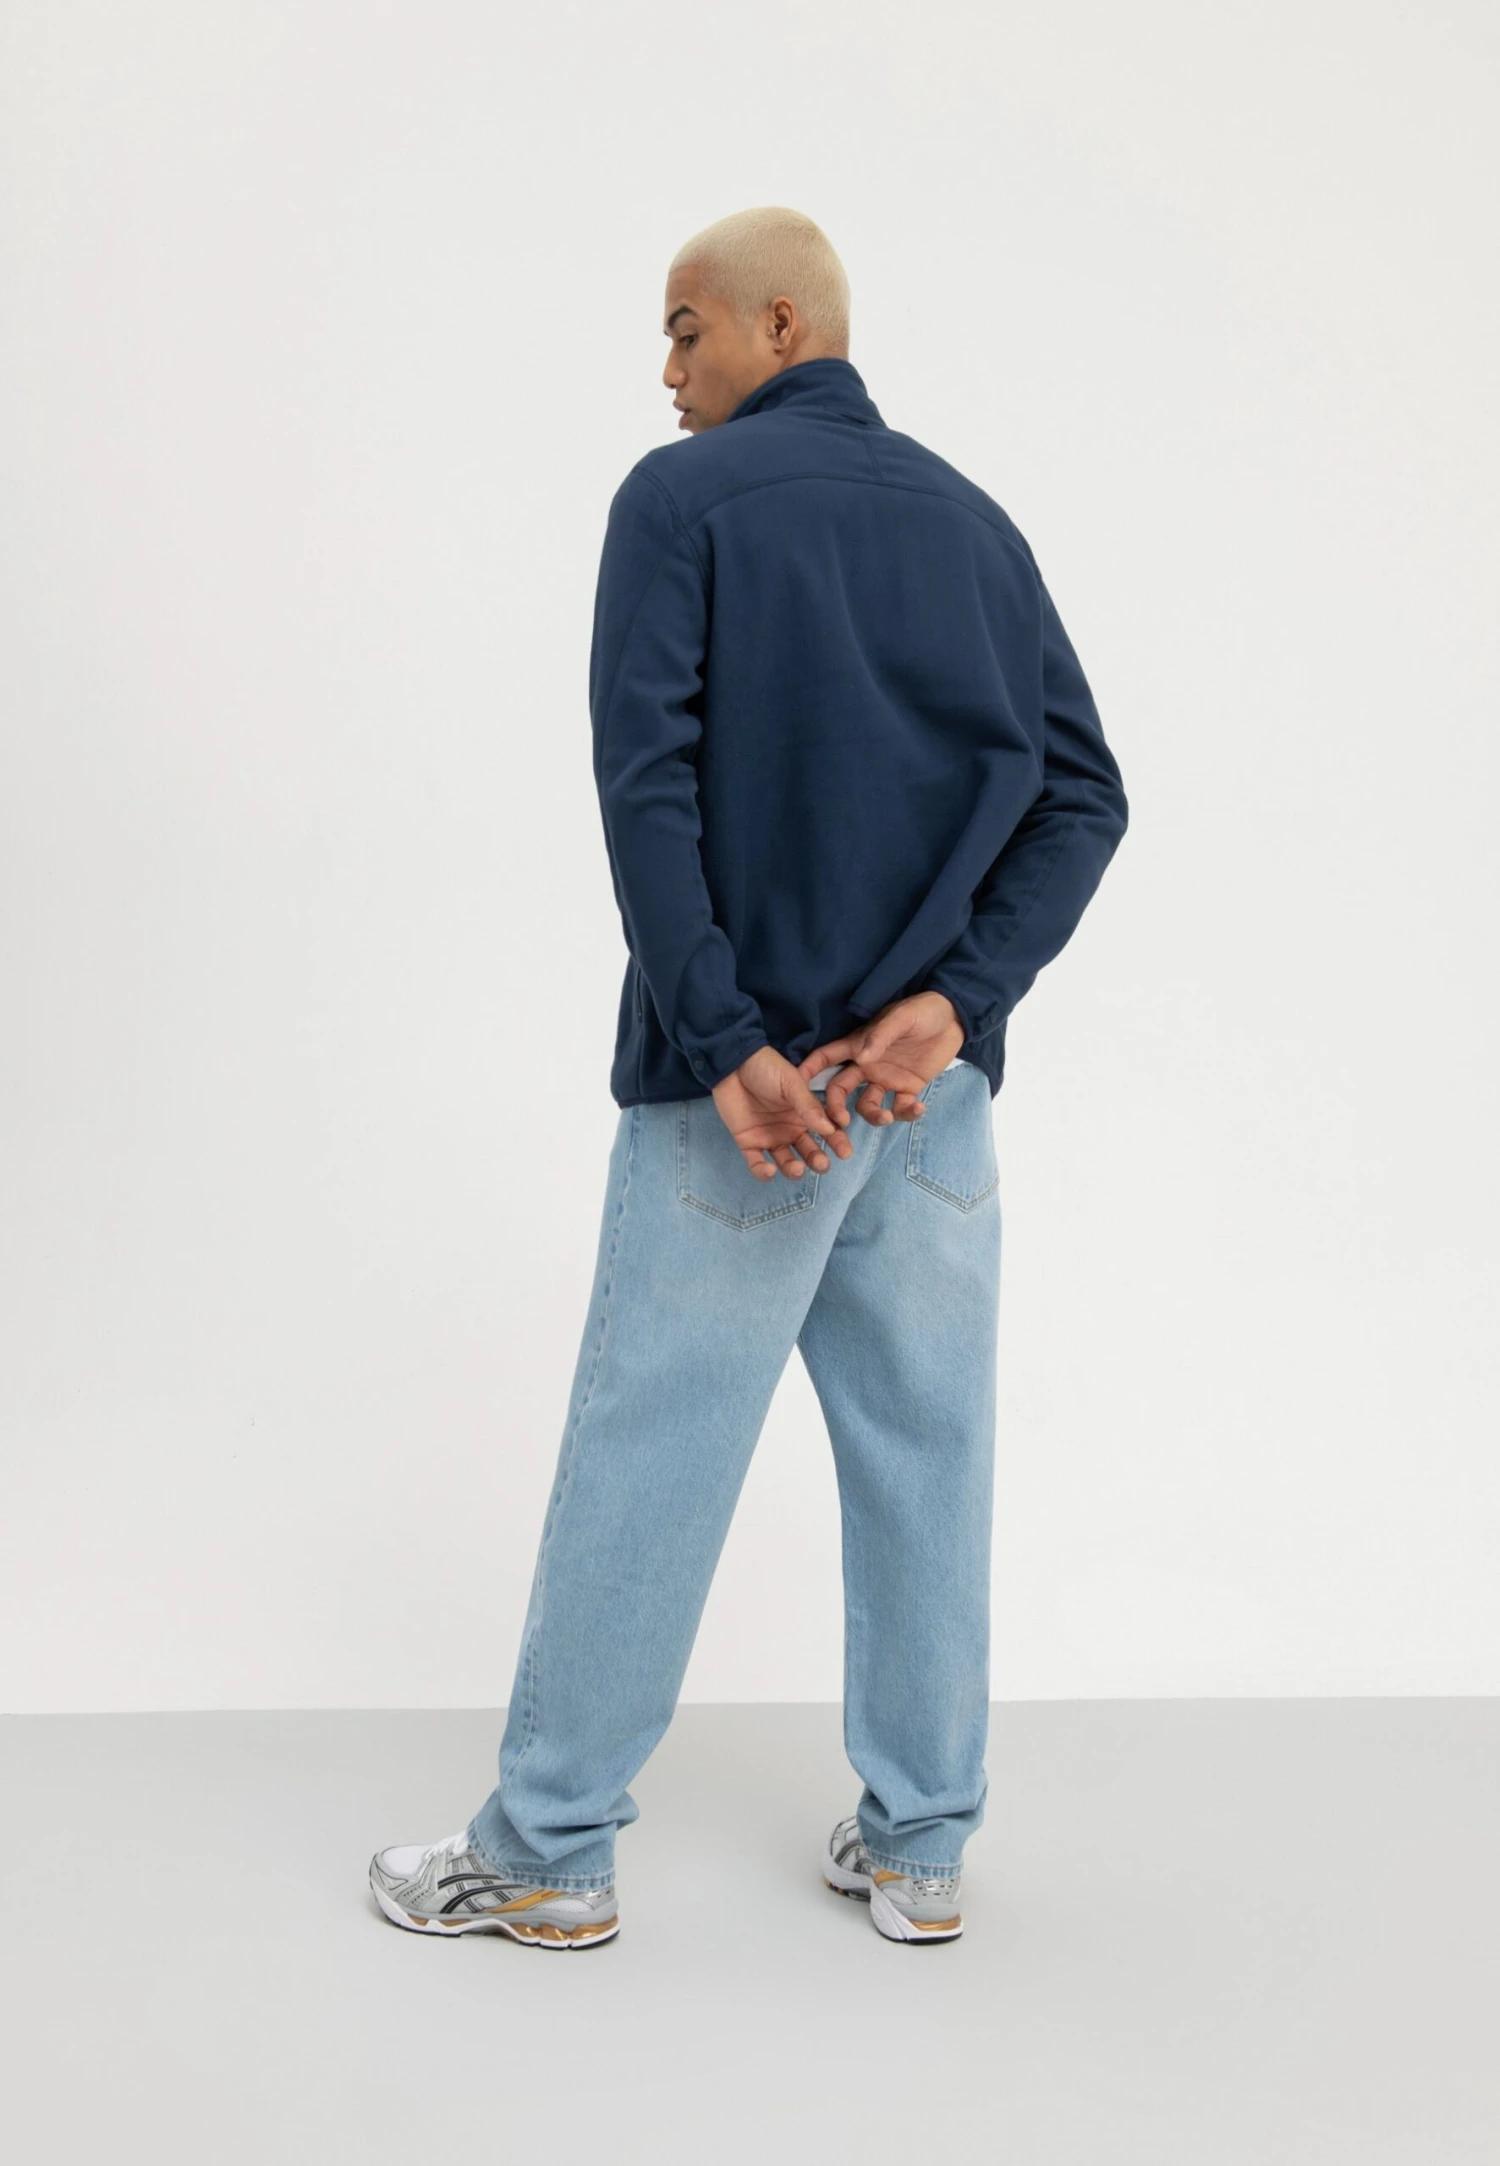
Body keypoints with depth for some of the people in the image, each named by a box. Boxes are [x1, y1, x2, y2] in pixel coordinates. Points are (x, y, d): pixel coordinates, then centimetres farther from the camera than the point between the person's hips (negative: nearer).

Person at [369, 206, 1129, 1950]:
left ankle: (548, 1851, 15)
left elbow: (649, 783, -15)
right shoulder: (972, 520, 12)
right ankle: (919, 1847, 21)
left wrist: (728, 1047, -16)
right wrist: (952, 1000, -8)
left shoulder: (682, 499, -2)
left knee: (645, 1452, 3)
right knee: (924, 1454, 11)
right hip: (935, 1084, 5)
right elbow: (1079, 792, 2)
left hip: (739, 1079, -4)